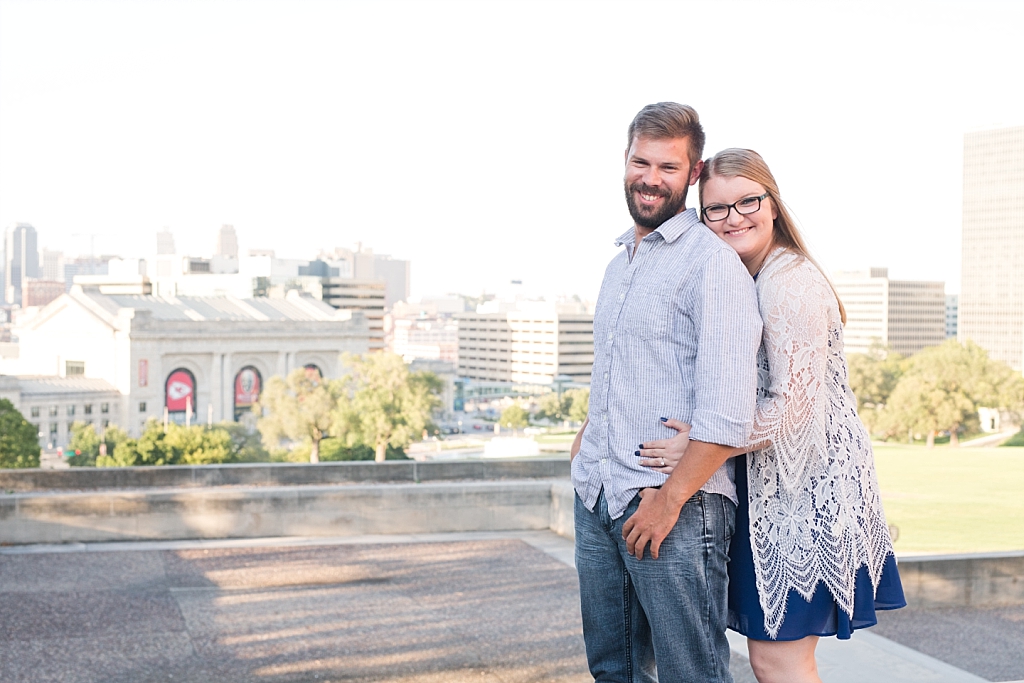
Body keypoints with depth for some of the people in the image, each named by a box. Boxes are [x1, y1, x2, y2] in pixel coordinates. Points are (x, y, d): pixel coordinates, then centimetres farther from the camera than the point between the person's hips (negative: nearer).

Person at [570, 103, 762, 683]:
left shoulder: (712, 260, -10)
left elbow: (729, 411, -18)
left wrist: (671, 497, -19)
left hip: (677, 503, -8)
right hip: (597, 496, 8)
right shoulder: (620, 261, 17)